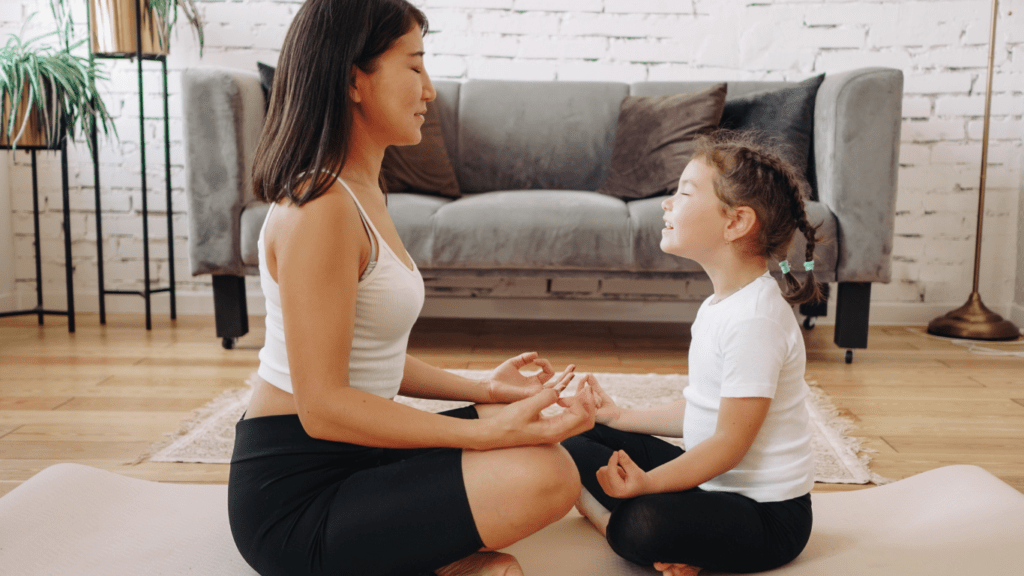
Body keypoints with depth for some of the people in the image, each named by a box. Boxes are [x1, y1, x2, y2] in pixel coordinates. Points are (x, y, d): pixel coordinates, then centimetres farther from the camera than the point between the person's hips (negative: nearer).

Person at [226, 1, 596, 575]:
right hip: (295, 496, -10)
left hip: (346, 461, 10)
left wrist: (482, 389, 9)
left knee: (539, 435, 11)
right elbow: (323, 406, -23)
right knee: (545, 474, -24)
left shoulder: (363, 191, 11)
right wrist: (490, 430, -25)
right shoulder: (320, 207, -20)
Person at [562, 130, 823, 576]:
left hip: (769, 514, -10)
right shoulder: (719, 305, 8)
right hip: (715, 482, 10)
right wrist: (622, 418, 19)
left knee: (642, 525, -38)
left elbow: (730, 442, -24)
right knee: (579, 441, 8)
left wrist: (647, 483, -31)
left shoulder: (756, 319, -23)